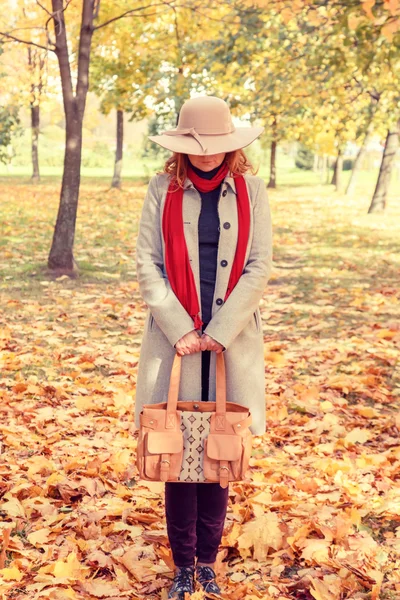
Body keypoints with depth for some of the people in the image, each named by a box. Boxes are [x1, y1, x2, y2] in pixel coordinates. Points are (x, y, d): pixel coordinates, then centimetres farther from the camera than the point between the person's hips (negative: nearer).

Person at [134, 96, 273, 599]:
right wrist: (181, 329, -11)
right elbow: (147, 265, -2)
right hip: (176, 340, 0)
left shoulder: (251, 191, 4)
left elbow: (259, 268, -1)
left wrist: (220, 331, -9)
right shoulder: (162, 190, 2)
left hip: (232, 341, 1)